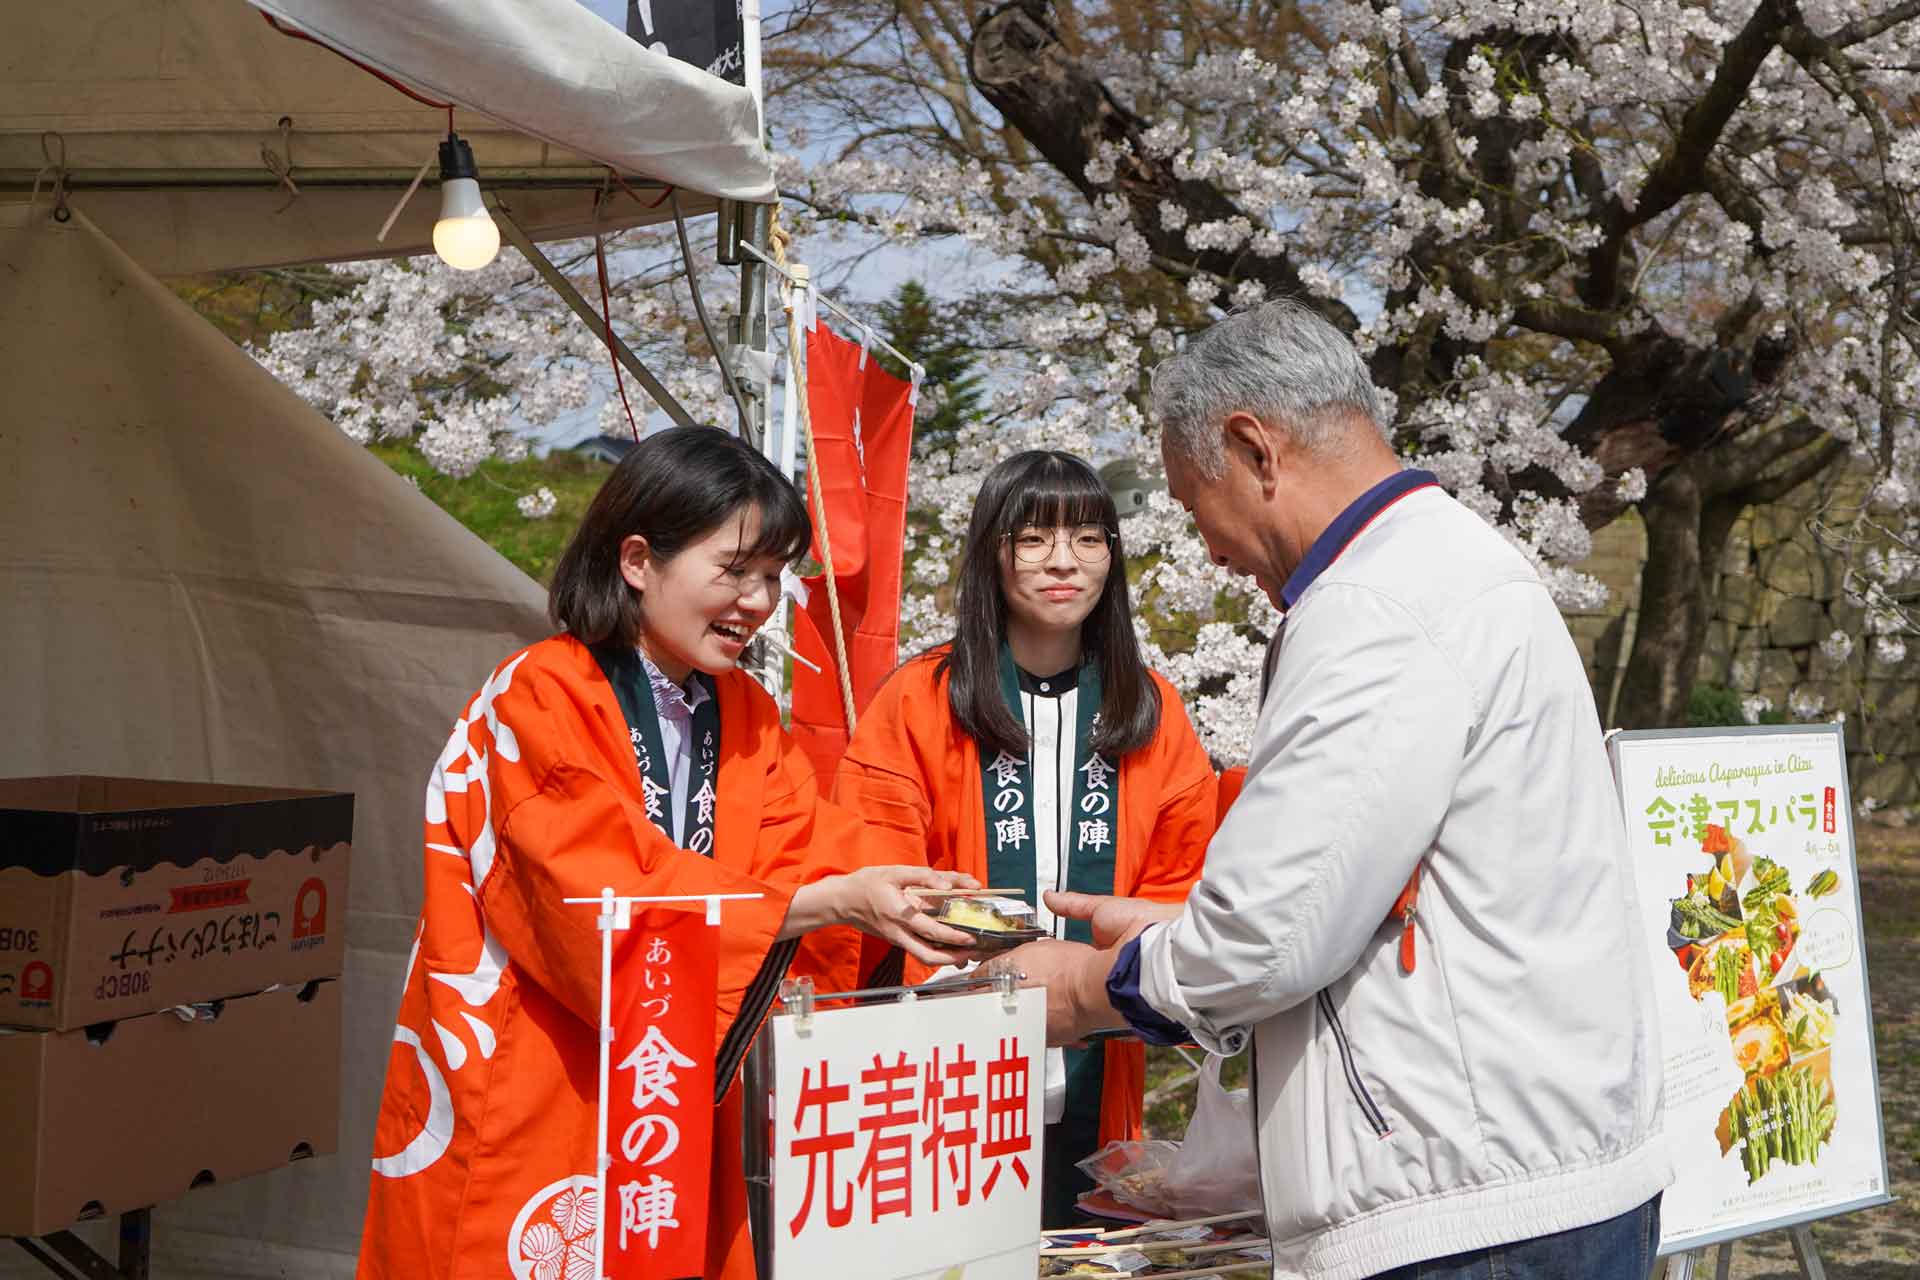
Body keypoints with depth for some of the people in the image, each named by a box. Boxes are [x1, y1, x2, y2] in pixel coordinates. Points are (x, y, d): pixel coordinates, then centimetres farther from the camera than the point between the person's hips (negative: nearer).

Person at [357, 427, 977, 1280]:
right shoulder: (540, 699, -13)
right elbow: (614, 902, -23)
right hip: (526, 1112, -6)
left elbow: (815, 858, -2)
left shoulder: (748, 716, 10)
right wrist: (838, 902, -28)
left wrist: (916, 905, -23)